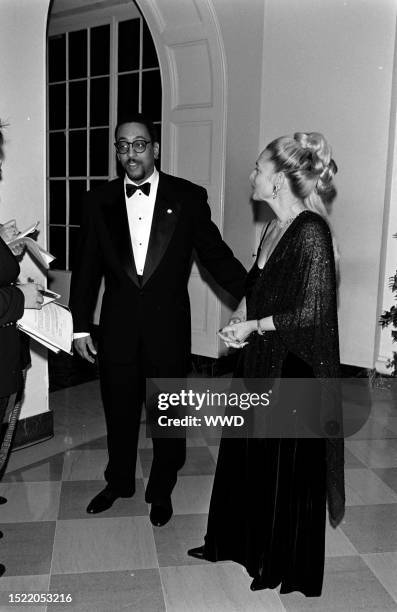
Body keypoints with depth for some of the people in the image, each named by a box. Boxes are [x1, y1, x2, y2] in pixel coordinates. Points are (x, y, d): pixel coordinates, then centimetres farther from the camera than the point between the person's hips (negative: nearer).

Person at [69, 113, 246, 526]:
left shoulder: (189, 197, -2)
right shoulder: (99, 201, 4)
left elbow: (215, 254, -1)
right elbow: (86, 268, 6)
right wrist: (80, 326, 4)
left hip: (168, 326, -1)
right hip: (117, 327, 2)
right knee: (118, 410, 16)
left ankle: (161, 491, 34)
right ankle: (119, 482, 40)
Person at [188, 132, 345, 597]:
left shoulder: (311, 232, -19)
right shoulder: (275, 228, 6)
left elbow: (312, 312, -23)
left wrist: (251, 326, -14)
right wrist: (239, 317, 1)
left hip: (292, 370, -8)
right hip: (258, 362, 8)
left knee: (286, 465, 9)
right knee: (244, 454, 19)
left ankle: (285, 567, 31)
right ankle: (236, 542, 41)